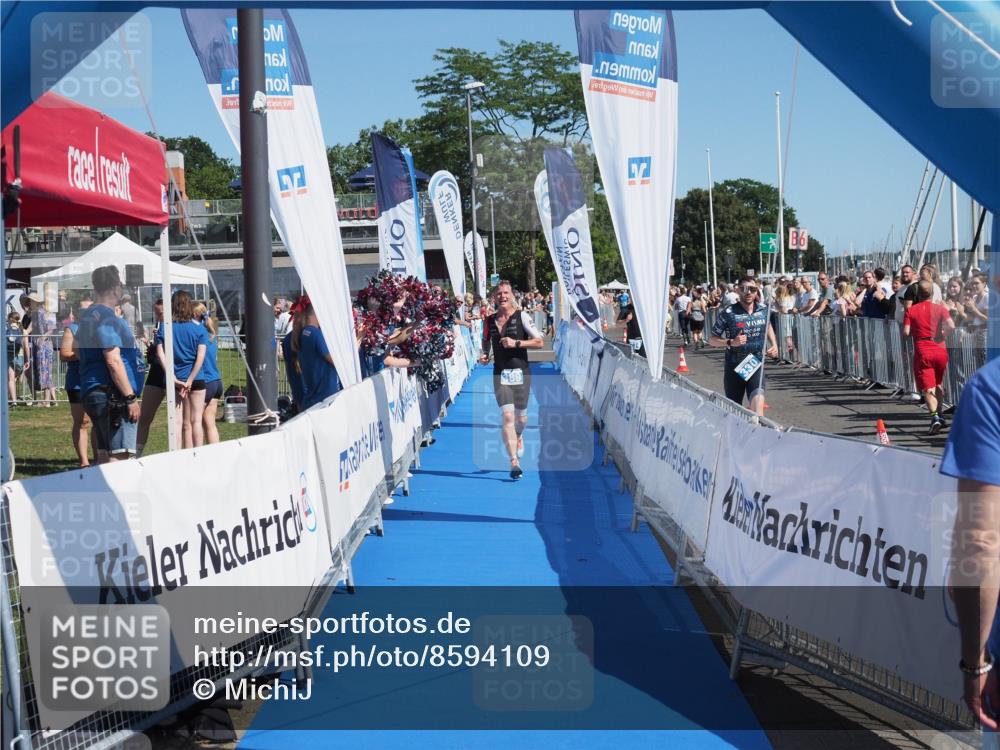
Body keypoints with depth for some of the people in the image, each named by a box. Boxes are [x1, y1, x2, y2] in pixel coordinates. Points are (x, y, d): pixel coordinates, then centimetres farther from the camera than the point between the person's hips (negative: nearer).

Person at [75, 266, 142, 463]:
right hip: (112, 395, -10)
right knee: (117, 457, -12)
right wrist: (131, 398, -19)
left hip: (92, 393, 10)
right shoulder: (107, 318, -14)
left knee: (104, 455, 12)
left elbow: (76, 349, 30)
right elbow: (113, 361, -21)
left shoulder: (88, 315, 17)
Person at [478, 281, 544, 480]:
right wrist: (485, 355, 4)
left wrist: (516, 343, -18)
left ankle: (518, 437, 47)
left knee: (521, 417, 10)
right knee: (508, 416, -12)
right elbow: (486, 341, 24)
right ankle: (514, 462, -13)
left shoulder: (522, 316, -4)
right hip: (500, 373, 1)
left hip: (521, 372, -1)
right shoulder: (489, 321, 5)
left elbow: (539, 342, -7)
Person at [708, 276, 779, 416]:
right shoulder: (728, 313, -9)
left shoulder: (763, 311, 3)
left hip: (756, 364, 1)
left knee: (757, 400, -20)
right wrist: (731, 342, -21)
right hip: (734, 366, -1)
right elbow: (712, 340, -4)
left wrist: (774, 345, 11)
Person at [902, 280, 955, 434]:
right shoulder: (940, 308, 1)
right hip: (940, 351, 2)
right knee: (939, 385, 21)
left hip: (922, 353, -2)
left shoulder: (911, 311, -1)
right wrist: (942, 335, 4)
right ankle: (938, 414, 24)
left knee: (928, 388, -7)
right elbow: (951, 326, -14)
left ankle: (934, 416, -25)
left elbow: (906, 332, -8)